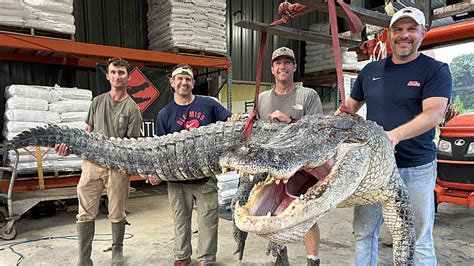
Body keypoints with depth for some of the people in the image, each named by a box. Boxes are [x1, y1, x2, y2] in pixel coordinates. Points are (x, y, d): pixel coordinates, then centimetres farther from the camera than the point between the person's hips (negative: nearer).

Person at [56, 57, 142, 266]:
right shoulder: (98, 101, 13)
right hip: (92, 162, 3)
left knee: (117, 215, 7)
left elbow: (133, 142, -3)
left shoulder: (132, 108, -1)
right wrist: (70, 145, 1)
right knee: (86, 214, 4)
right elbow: (88, 131, 18)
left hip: (118, 166, -3)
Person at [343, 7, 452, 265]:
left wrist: (396, 134, -34)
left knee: (418, 240, 8)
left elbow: (433, 115, -17)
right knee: (364, 233, 12)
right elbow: (348, 108, 18)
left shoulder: (436, 70, -2)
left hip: (416, 169, -3)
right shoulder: (370, 70, 9)